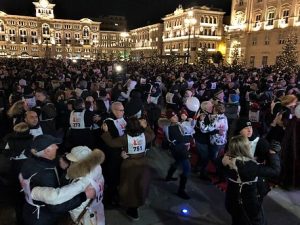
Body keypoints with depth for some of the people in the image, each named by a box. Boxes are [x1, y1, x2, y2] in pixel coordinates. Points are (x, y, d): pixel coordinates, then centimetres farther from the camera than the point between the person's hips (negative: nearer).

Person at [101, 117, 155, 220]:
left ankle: (132, 210, 27)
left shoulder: (125, 138, -21)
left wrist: (106, 131, -14)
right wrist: (146, 126, 9)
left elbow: (111, 143, -19)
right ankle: (138, 203, 43)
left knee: (131, 187, 15)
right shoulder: (144, 135, -10)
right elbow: (152, 135, 11)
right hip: (143, 164, 3)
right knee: (140, 186, 22)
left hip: (129, 166, -3)